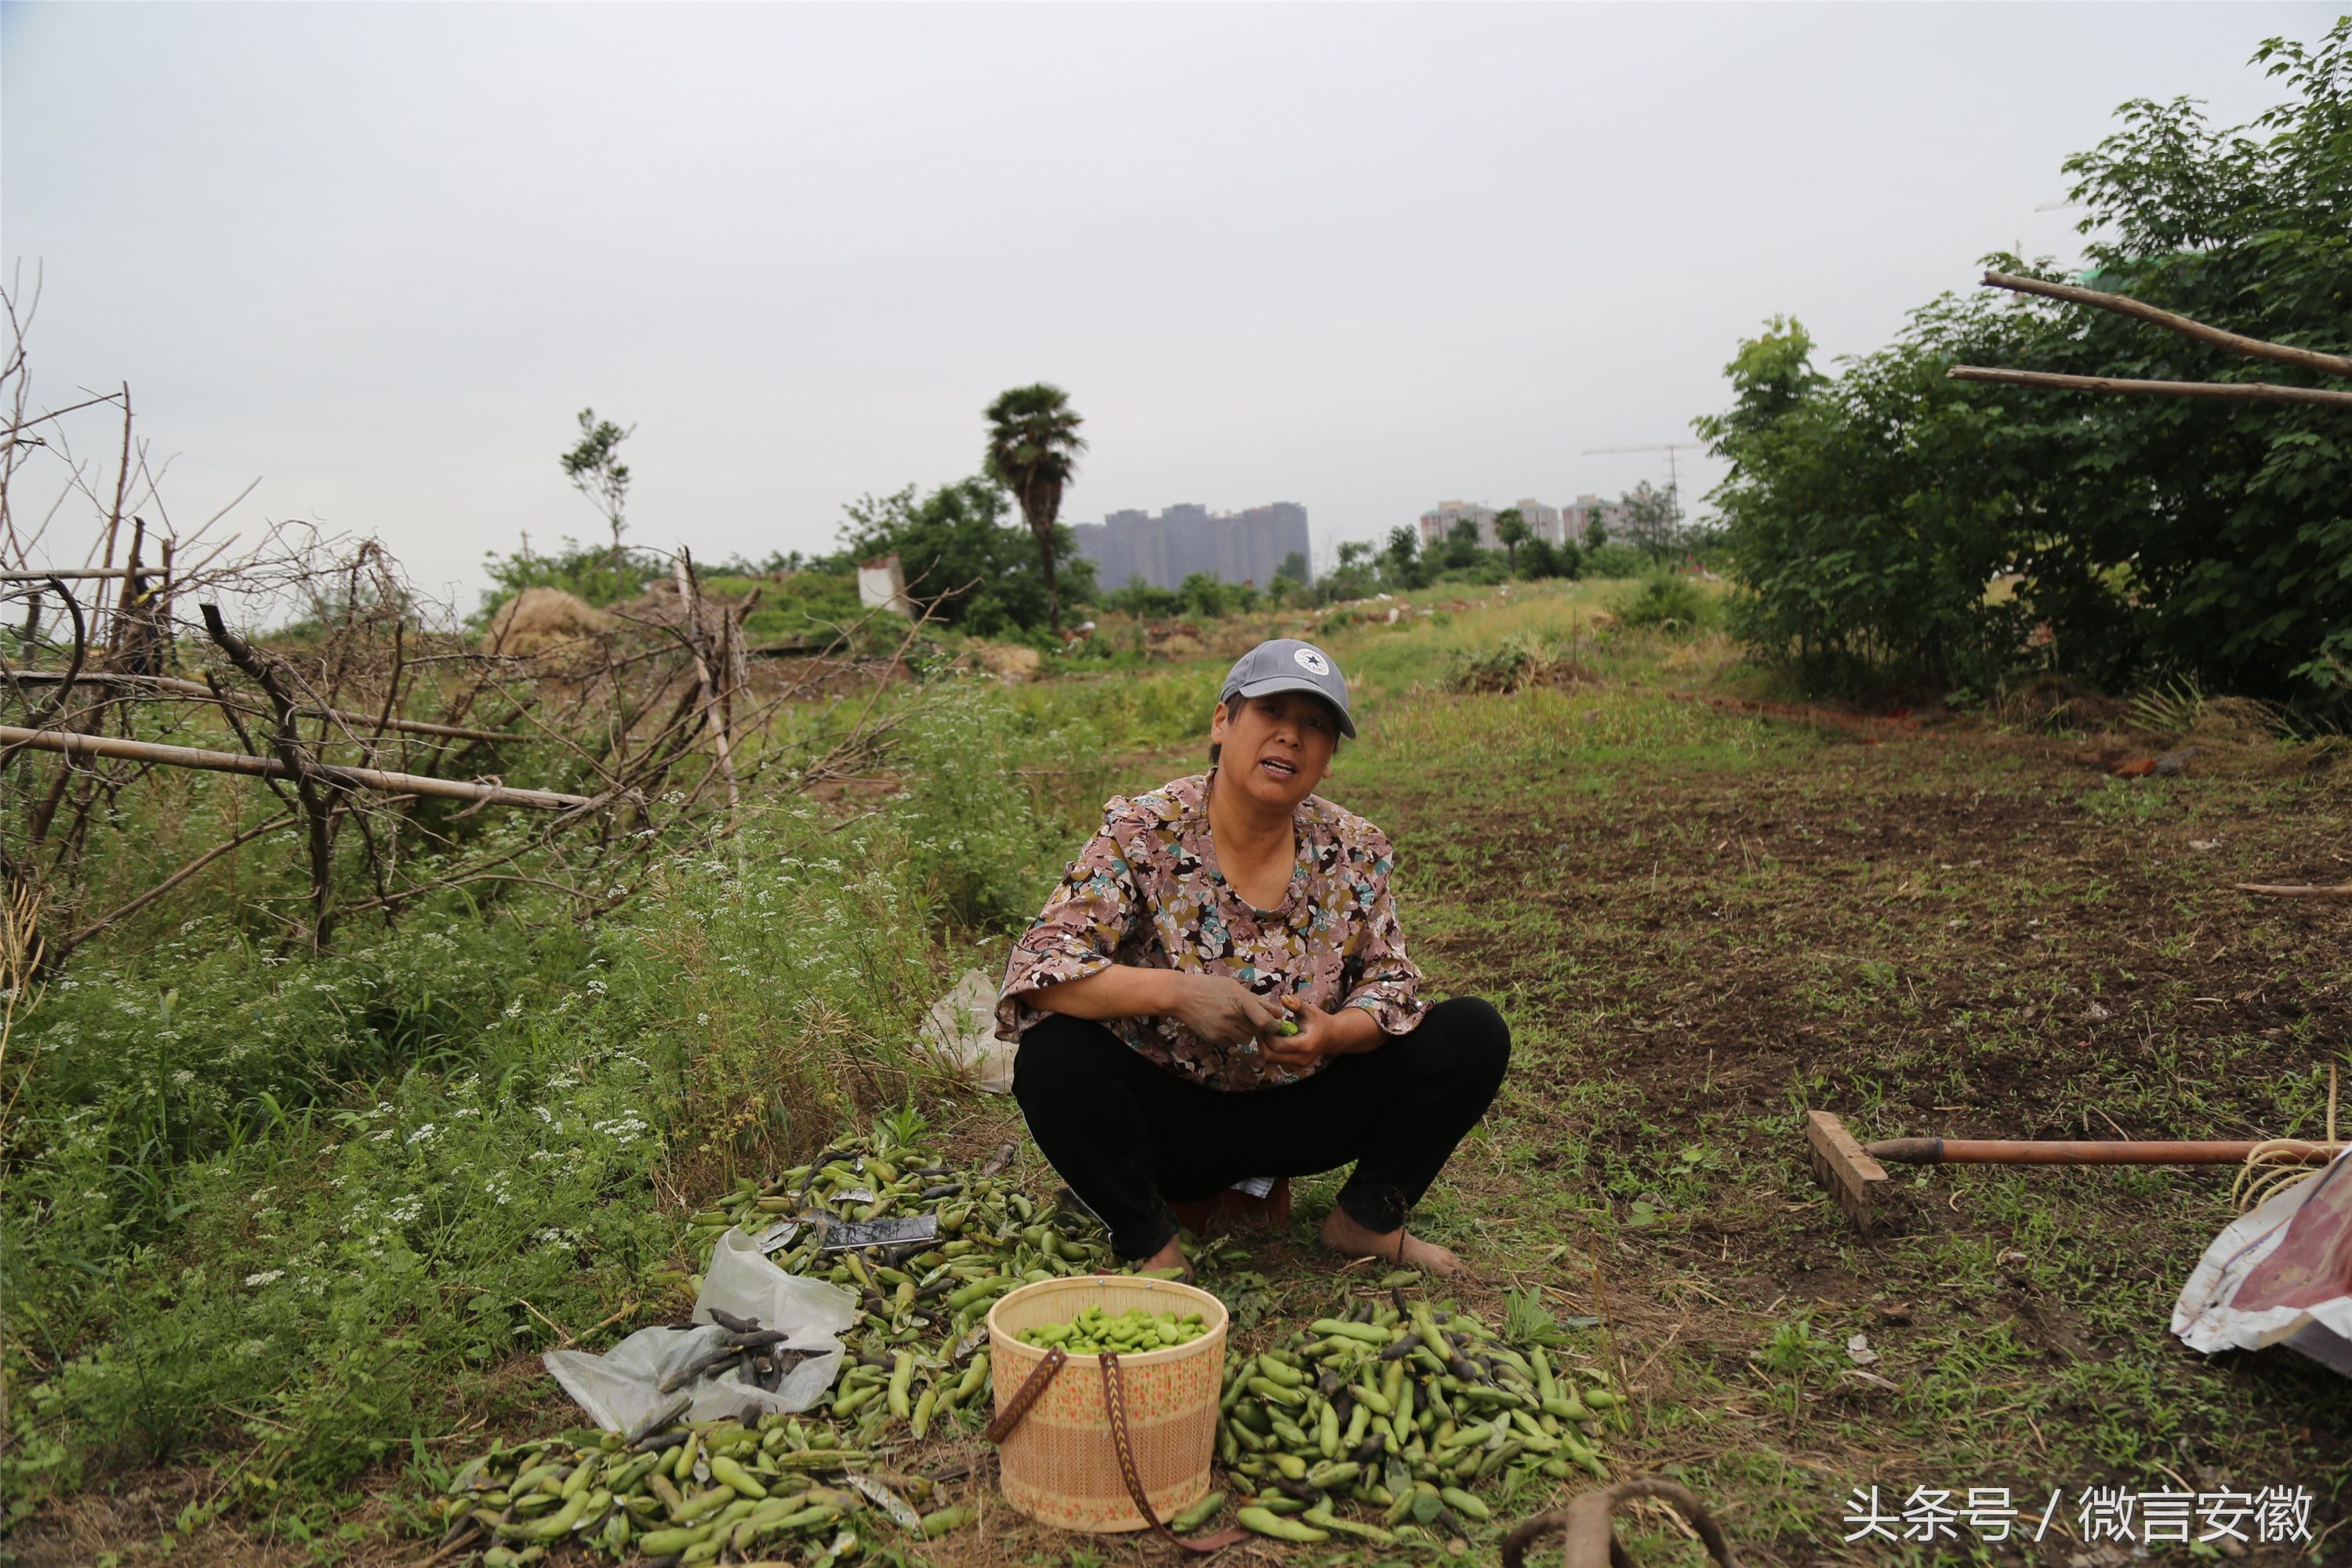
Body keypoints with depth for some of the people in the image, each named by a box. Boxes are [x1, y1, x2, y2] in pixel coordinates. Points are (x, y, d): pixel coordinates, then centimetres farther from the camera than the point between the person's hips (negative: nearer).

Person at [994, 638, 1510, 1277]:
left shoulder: (1357, 852, -3)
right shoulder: (1144, 833, -14)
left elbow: (1391, 982, 1)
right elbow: (1040, 965, -22)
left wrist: (1333, 1033, -23)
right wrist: (1175, 992, -37)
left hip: (1300, 1114, 3)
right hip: (1167, 1117, -3)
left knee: (1474, 1033, -11)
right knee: (1053, 1056, -32)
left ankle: (1367, 1218, 7)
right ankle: (1152, 1243, -9)